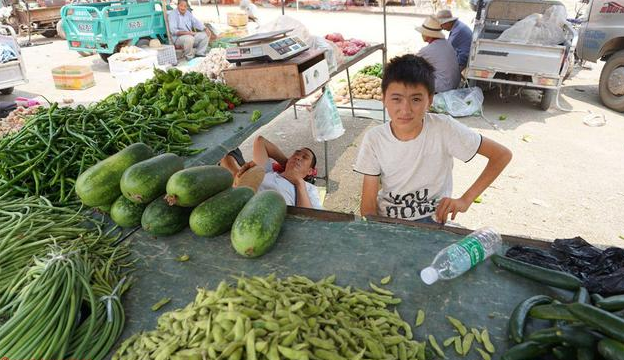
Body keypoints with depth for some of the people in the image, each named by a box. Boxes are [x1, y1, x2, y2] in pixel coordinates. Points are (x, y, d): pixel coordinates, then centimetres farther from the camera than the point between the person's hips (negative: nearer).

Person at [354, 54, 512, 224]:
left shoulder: (444, 128, -15)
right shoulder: (374, 139, -11)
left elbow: (502, 155, -8)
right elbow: (368, 205, -7)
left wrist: (465, 200, -14)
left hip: (431, 220, 0)